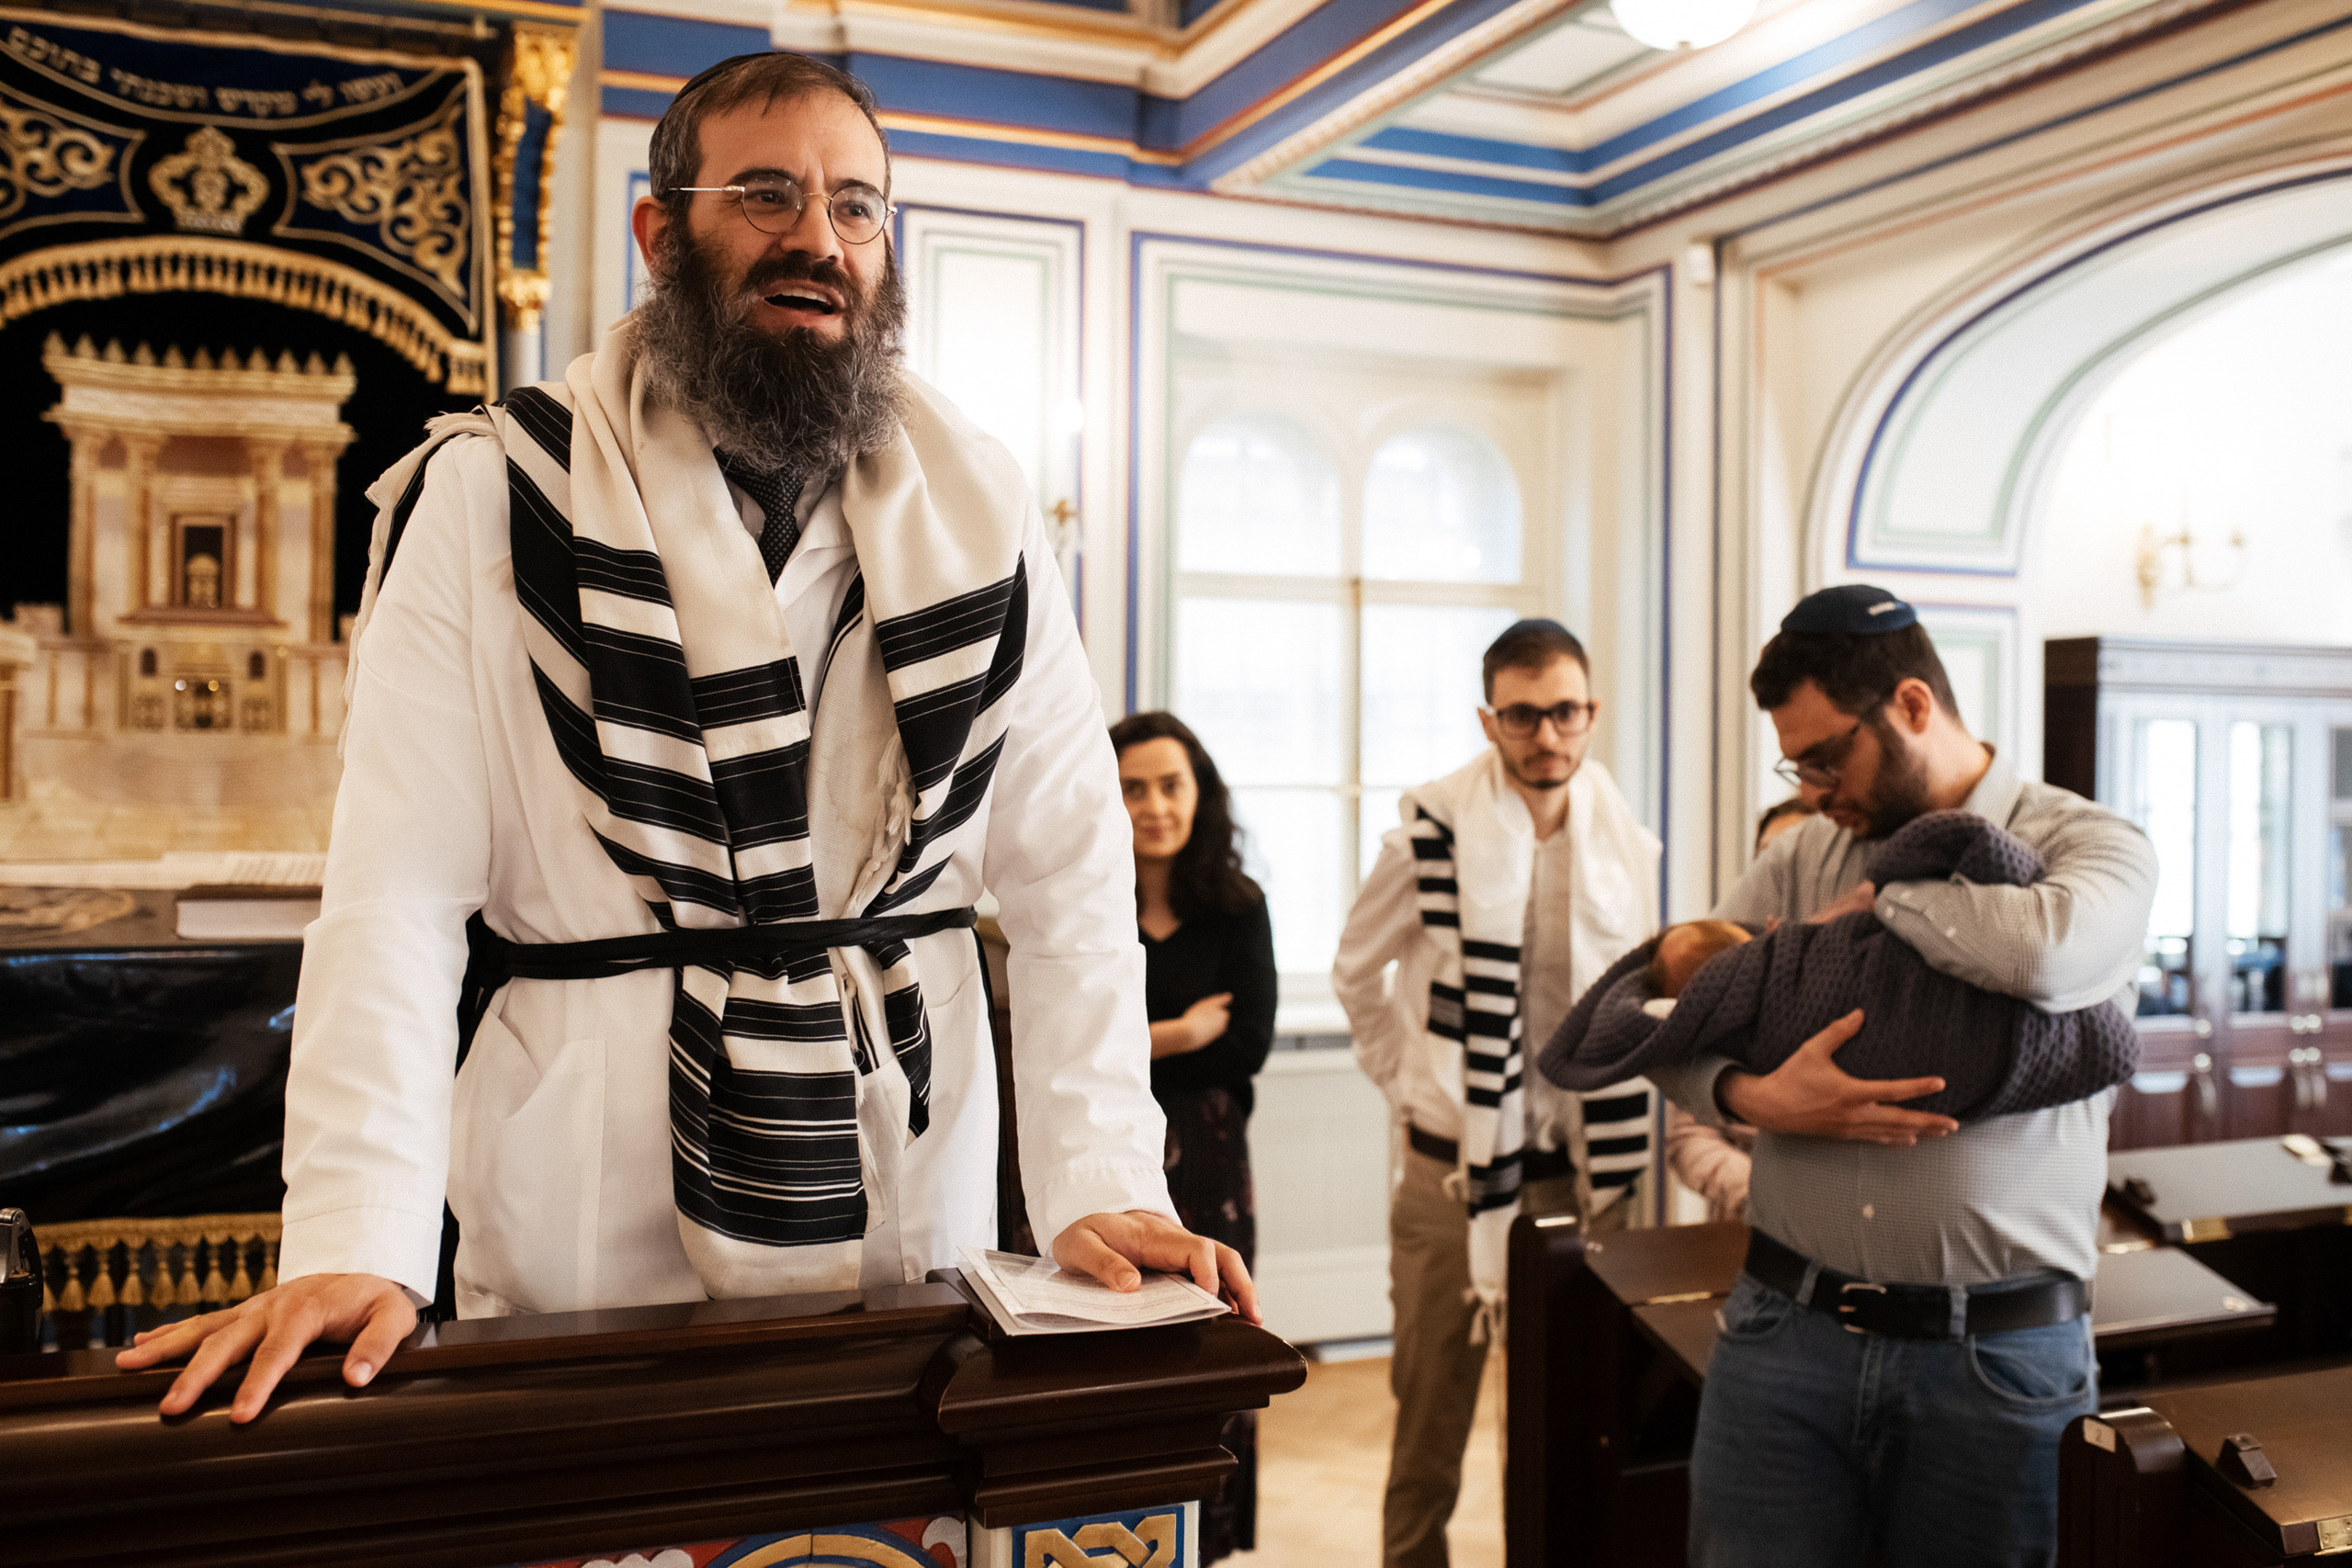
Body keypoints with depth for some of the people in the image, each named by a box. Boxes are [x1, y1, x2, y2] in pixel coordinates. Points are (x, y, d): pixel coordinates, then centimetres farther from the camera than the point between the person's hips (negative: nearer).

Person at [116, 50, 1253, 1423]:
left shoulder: (980, 511, 1)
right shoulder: (496, 498, -5)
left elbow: (1069, 866, -1)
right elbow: (398, 889, -10)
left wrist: (1101, 1183, -10)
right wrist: (357, 1246, -18)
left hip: (913, 1212, 2)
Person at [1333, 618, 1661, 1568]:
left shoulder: (1628, 843, 1)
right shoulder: (1432, 833, -9)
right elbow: (1356, 971, 5)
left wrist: (1610, 1116, 11)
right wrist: (1407, 1083, 4)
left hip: (1588, 1167, 3)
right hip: (1456, 1164, -3)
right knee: (1431, 1413, 8)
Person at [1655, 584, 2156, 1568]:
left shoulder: (2088, 843, -1)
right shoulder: (1804, 855, 10)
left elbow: (2047, 951, -25)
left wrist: (1878, 897, -8)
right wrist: (1756, 1096, -12)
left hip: (1999, 1360, -2)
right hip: (1785, 1330, 3)